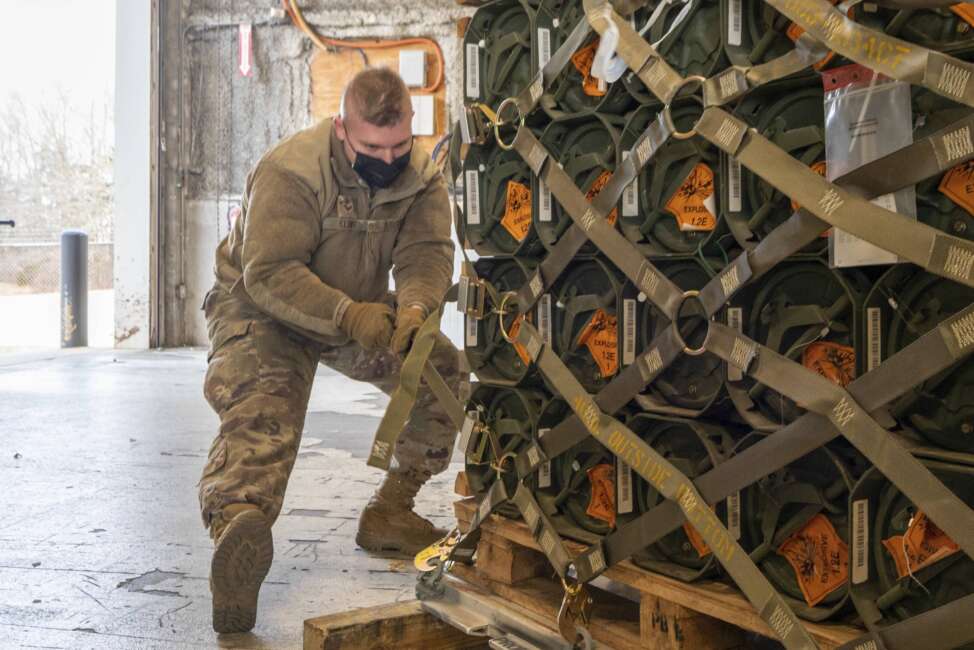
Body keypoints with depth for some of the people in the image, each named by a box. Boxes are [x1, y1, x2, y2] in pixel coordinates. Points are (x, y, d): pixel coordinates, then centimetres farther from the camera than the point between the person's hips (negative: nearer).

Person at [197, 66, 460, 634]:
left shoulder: (422, 176, -8)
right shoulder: (289, 172, -26)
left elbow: (427, 254, -19)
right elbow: (270, 273, -32)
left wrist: (414, 308, -43)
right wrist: (349, 315, -46)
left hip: (361, 308, 6)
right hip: (263, 306, -5)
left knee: (443, 367, -10)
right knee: (261, 412, -31)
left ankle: (388, 513, 0)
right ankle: (234, 534, -57)